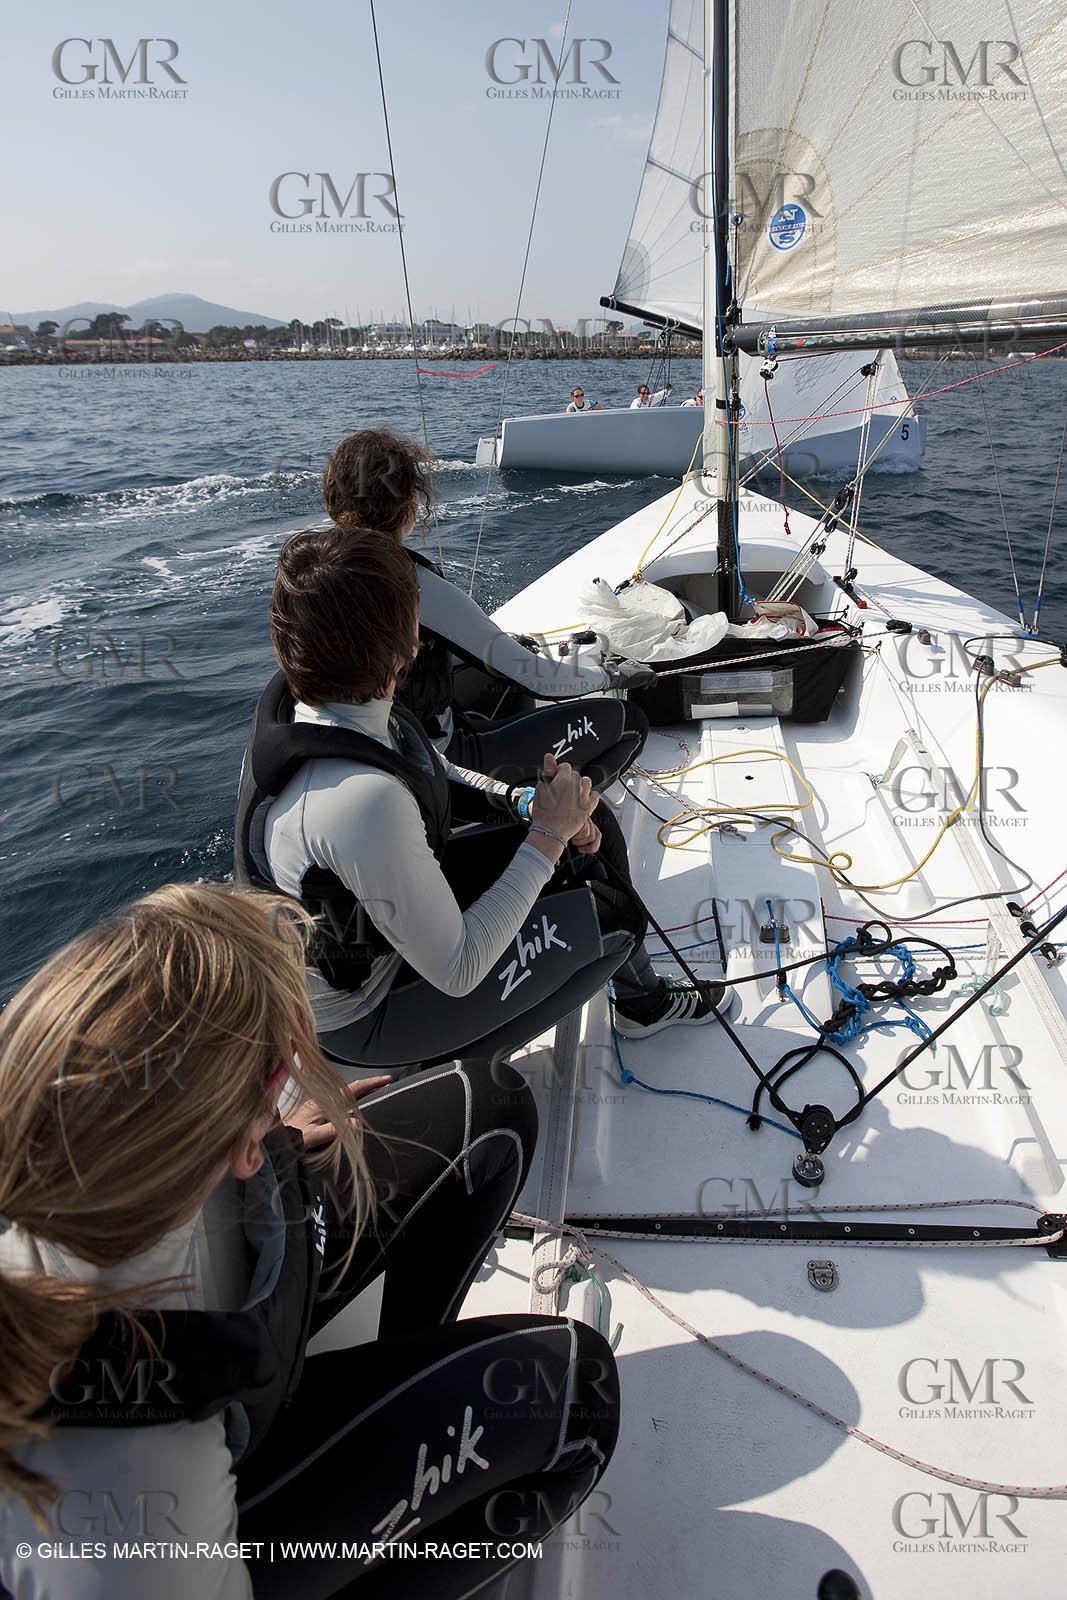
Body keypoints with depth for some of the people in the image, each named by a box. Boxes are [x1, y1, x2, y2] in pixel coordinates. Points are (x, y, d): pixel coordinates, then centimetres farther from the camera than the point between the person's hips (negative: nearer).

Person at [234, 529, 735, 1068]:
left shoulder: (304, 702, -13)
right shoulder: (363, 800, -41)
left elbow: (430, 775, 8)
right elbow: (456, 973, -30)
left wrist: (526, 802, -7)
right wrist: (548, 835, -24)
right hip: (362, 1016, -8)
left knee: (594, 828, 8)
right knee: (610, 914, -5)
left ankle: (646, 1000, 30)